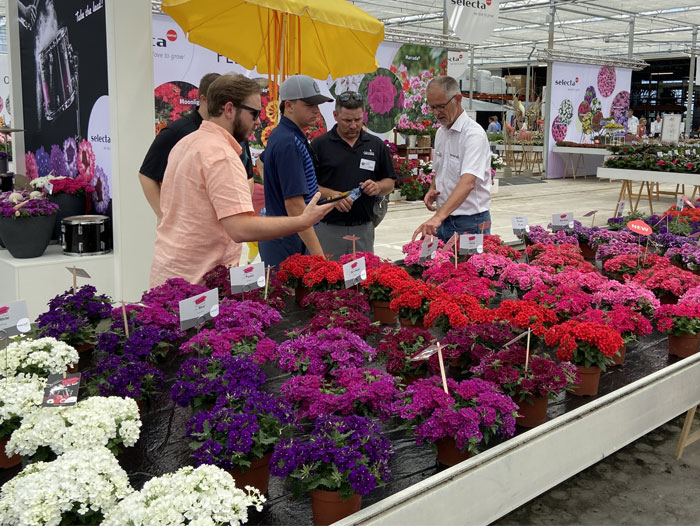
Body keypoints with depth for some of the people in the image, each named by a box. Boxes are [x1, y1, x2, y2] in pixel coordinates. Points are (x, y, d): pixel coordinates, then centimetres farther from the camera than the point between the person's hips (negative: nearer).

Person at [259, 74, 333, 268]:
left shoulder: (279, 135, 10)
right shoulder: (289, 143, -21)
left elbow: (263, 160, 32)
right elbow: (294, 204, -27)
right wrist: (318, 255, -30)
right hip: (286, 244, -10)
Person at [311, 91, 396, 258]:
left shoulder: (376, 145, 8)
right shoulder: (320, 145, -1)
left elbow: (390, 182, 12)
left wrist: (378, 186, -9)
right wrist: (332, 195, -17)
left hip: (364, 229, 3)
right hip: (328, 229, -2)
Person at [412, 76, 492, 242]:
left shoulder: (474, 134, -17)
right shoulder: (441, 133, 10)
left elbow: (468, 182, -30)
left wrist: (439, 216, -42)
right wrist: (432, 190, 0)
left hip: (469, 224, -7)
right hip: (443, 220, 7)